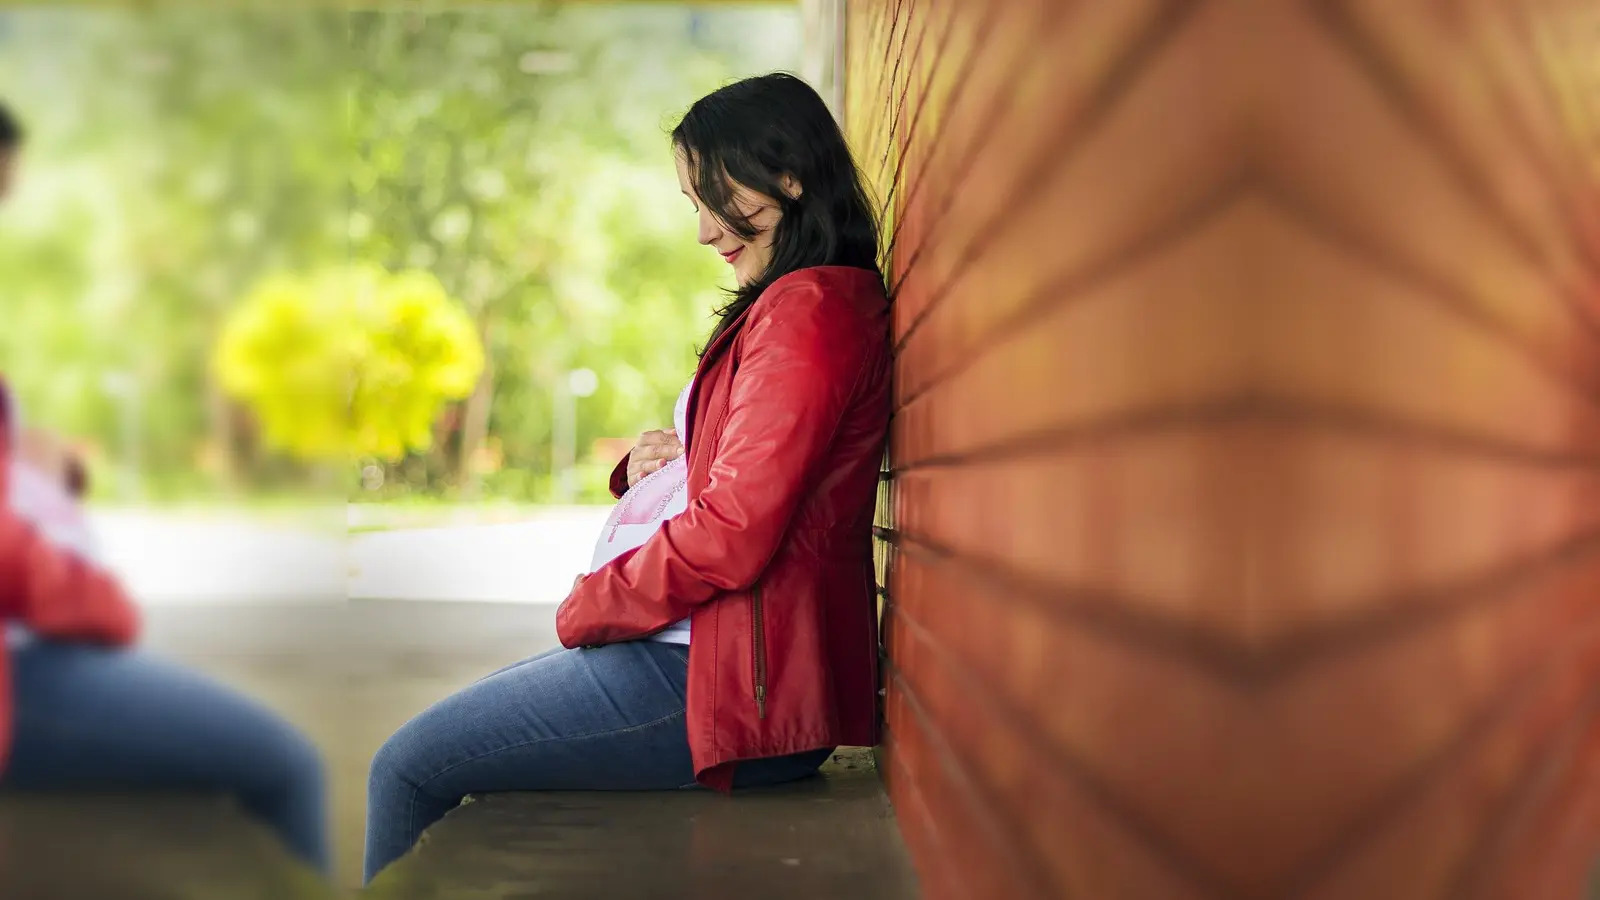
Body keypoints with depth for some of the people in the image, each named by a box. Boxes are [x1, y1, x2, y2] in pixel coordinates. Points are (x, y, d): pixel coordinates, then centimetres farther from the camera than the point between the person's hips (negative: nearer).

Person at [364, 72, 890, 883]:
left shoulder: (811, 308, -16)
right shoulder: (792, 306, 19)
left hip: (735, 685, -11)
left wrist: (586, 609, -8)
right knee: (462, 727, 22)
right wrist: (650, 464, 3)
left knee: (406, 770, -4)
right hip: (702, 649, 11)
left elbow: (732, 532, -22)